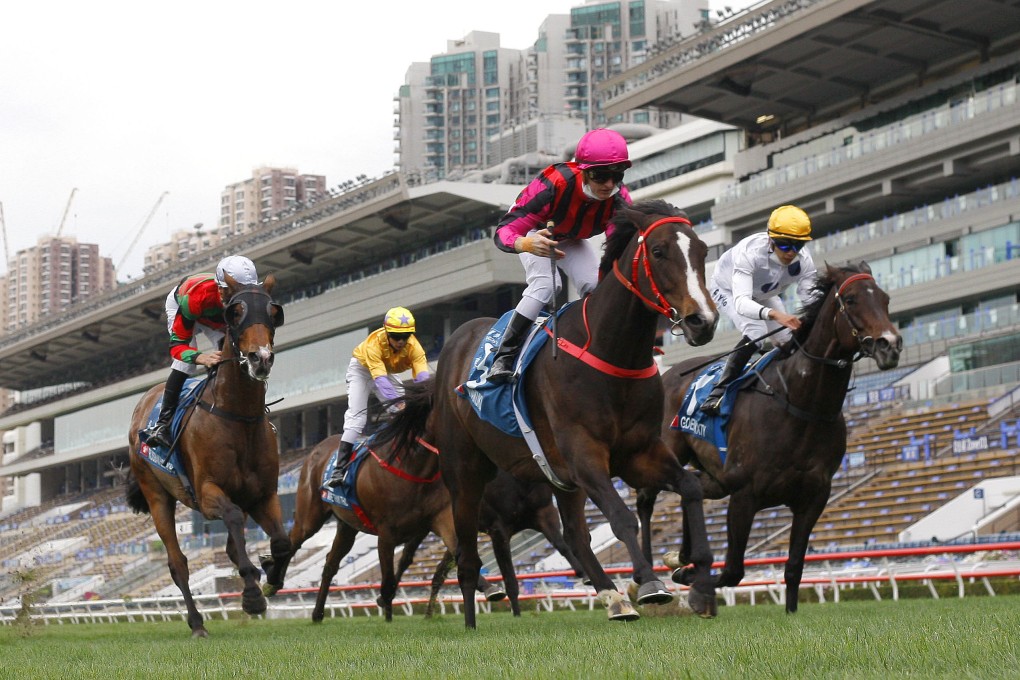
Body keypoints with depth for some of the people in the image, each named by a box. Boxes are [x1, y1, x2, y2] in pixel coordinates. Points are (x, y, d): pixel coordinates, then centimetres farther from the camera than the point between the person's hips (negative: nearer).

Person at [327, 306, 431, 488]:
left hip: (388, 371, 4)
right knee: (356, 415, -19)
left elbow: (423, 379, -42)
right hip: (362, 368, -4)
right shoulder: (374, 344, -40)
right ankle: (340, 468, -24)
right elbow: (381, 381, -48)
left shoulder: (414, 347, -31)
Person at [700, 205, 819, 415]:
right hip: (728, 290, -6)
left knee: (790, 339, -7)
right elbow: (741, 302, -55)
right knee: (756, 332, -29)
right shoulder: (749, 252, -44)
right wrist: (774, 314, -73)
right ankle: (718, 391, -22)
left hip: (763, 295, 6)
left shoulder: (804, 261, -29)